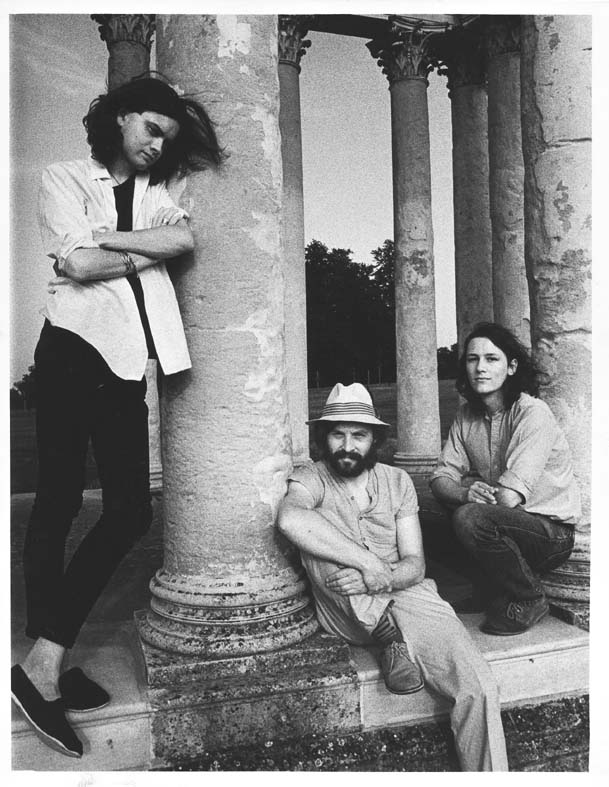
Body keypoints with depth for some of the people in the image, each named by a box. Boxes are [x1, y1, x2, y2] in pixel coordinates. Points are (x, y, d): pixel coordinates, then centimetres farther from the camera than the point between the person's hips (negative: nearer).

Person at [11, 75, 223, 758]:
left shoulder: (152, 193, 22)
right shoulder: (64, 178, 7)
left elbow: (184, 236, -1)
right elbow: (78, 263, -10)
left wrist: (107, 238, -10)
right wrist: (148, 251, -1)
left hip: (126, 361, 6)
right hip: (75, 347, -5)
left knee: (130, 509, 0)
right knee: (59, 501, -2)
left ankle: (46, 663, 12)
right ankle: (44, 666, 10)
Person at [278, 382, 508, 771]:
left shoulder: (397, 481, 8)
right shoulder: (311, 479, -1)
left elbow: (415, 563, 2)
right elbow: (289, 518, -28)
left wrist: (382, 579, -22)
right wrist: (367, 562, -32)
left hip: (405, 595, 1)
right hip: (345, 612, -1)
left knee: (479, 690, -24)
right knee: (314, 527, -26)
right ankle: (389, 636, -24)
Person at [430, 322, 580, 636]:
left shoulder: (534, 414, -20)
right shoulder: (467, 415, 1)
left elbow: (509, 497, -29)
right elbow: (440, 479, -6)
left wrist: (476, 499, -12)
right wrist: (464, 493, -27)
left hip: (553, 532, -7)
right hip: (507, 521, 7)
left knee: (471, 518, -29)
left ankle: (528, 601, -3)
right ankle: (491, 592, 9)